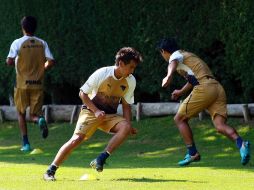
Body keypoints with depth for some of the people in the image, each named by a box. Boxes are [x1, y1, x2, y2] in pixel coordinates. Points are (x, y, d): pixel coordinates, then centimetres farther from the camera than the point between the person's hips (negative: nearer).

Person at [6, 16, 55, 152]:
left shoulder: (17, 43, -6)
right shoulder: (42, 43, 2)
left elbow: (9, 62, -13)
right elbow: (51, 62, -5)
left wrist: (17, 62, 10)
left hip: (22, 84, -2)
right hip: (38, 84, 2)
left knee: (21, 114, 14)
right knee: (34, 114, 8)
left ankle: (26, 143, 6)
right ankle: (40, 120, -29)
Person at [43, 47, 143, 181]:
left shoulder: (131, 81, -4)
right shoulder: (101, 74, -17)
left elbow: (126, 105, 6)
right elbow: (83, 93, -9)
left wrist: (128, 126, -7)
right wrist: (96, 111, -18)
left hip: (110, 115, 4)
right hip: (90, 110, -4)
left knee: (125, 127, -26)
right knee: (77, 139, -22)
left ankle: (100, 160, -23)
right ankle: (51, 171, -13)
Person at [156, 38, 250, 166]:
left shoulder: (175, 55, 7)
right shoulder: (187, 55, 33)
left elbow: (173, 63, -20)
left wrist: (169, 76, -42)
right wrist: (181, 92, 67)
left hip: (204, 88, -8)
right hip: (217, 87, 8)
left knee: (180, 119, 10)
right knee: (220, 126, -8)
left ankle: (192, 153, 6)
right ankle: (241, 144, -35)